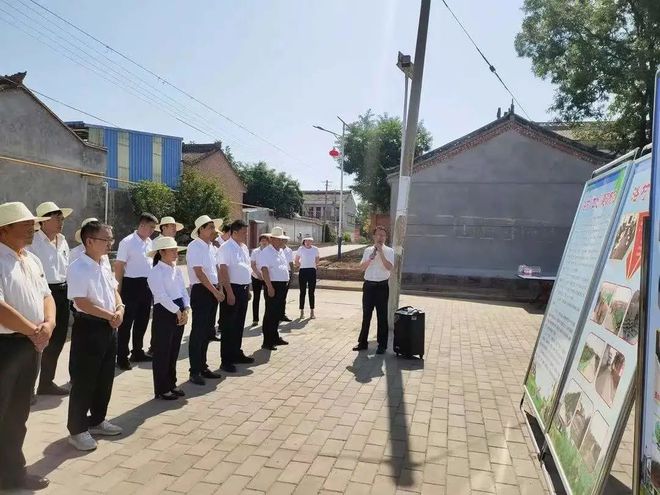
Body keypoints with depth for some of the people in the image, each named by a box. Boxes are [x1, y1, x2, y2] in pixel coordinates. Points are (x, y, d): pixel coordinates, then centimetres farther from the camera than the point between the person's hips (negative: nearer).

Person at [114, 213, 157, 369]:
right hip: (132, 284, -7)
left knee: (142, 321, 16)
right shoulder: (127, 242, -11)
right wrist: (119, 288, -11)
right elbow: (119, 266, -10)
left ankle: (137, 352, 30)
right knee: (127, 322, 2)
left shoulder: (150, 242, 9)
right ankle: (122, 357, 13)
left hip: (147, 285, 7)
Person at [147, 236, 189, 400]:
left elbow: (183, 291, 10)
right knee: (162, 352, 2)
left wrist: (186, 309, -5)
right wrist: (177, 311, -18)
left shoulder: (177, 270, 12)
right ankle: (161, 389, 14)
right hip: (164, 313, -8)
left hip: (179, 313, 8)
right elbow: (162, 296, -20)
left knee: (174, 351, 15)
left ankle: (171, 384, 28)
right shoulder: (156, 272, -12)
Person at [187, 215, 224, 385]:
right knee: (198, 331, -2)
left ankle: (202, 367, 26)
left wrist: (218, 290, 6)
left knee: (207, 331, 14)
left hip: (213, 292, 8)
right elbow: (199, 273, -16)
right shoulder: (195, 246, -11)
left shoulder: (210, 247, 15)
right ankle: (194, 372, 7)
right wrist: (216, 291, -15)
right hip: (201, 291, -8)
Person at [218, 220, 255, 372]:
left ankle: (236, 354, 30)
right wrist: (230, 293, -21)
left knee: (239, 324, 17)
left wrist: (248, 289, 17)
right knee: (228, 325, 0)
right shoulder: (226, 248, -13)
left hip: (244, 289, 8)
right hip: (232, 289, -8)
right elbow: (223, 271, -18)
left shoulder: (244, 247, 12)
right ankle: (226, 360, 8)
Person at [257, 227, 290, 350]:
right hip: (273, 286, -9)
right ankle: (267, 342, 4)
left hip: (283, 285, 9)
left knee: (278, 313, 17)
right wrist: (270, 287, -25)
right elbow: (265, 270, -19)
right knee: (270, 313, -4)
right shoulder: (266, 252, -12)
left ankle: (275, 338, 30)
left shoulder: (281, 252, 16)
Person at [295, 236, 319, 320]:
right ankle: (302, 312, 11)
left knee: (311, 292, 5)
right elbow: (296, 261, 7)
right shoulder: (301, 249, -2)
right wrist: (302, 266, 5)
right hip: (303, 271, -1)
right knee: (303, 292, 4)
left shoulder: (315, 249, 2)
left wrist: (314, 266, 9)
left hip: (312, 271, 1)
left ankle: (312, 312, 11)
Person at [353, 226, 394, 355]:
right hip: (368, 285, 3)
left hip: (382, 286, -3)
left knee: (382, 316, 4)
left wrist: (381, 253, -20)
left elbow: (390, 267, -17)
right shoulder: (368, 250, 9)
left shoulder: (389, 251, -2)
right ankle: (362, 342, 22)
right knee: (366, 315, 11)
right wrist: (370, 258, -14)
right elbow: (361, 267, 2)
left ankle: (382, 345, 14)